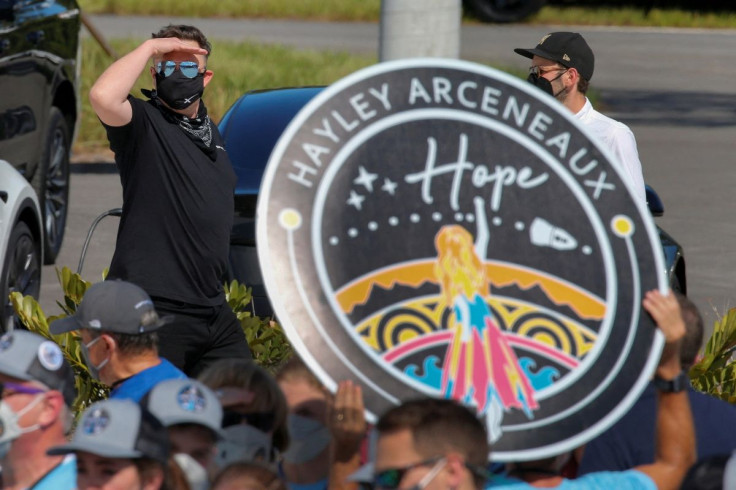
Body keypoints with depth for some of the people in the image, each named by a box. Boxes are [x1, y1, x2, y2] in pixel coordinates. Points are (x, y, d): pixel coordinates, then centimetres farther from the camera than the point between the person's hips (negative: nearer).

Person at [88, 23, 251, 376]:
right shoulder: (143, 124, -6)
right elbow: (103, 97, -30)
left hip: (213, 310, 8)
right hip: (154, 309, -8)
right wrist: (150, 48, -18)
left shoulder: (210, 133, 18)